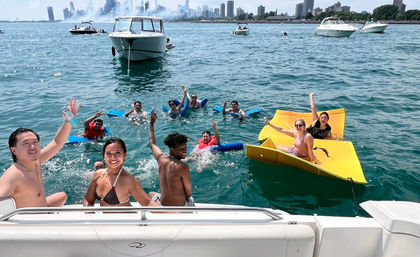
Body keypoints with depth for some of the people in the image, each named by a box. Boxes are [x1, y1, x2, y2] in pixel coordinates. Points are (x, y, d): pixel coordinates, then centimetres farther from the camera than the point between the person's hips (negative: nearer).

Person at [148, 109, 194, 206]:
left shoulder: (161, 158, -8)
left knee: (151, 194, 37)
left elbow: (152, 143, 13)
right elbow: (189, 193, -16)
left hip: (162, 206, 4)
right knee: (190, 199, 32)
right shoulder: (183, 167, -24)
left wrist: (152, 123, 25)